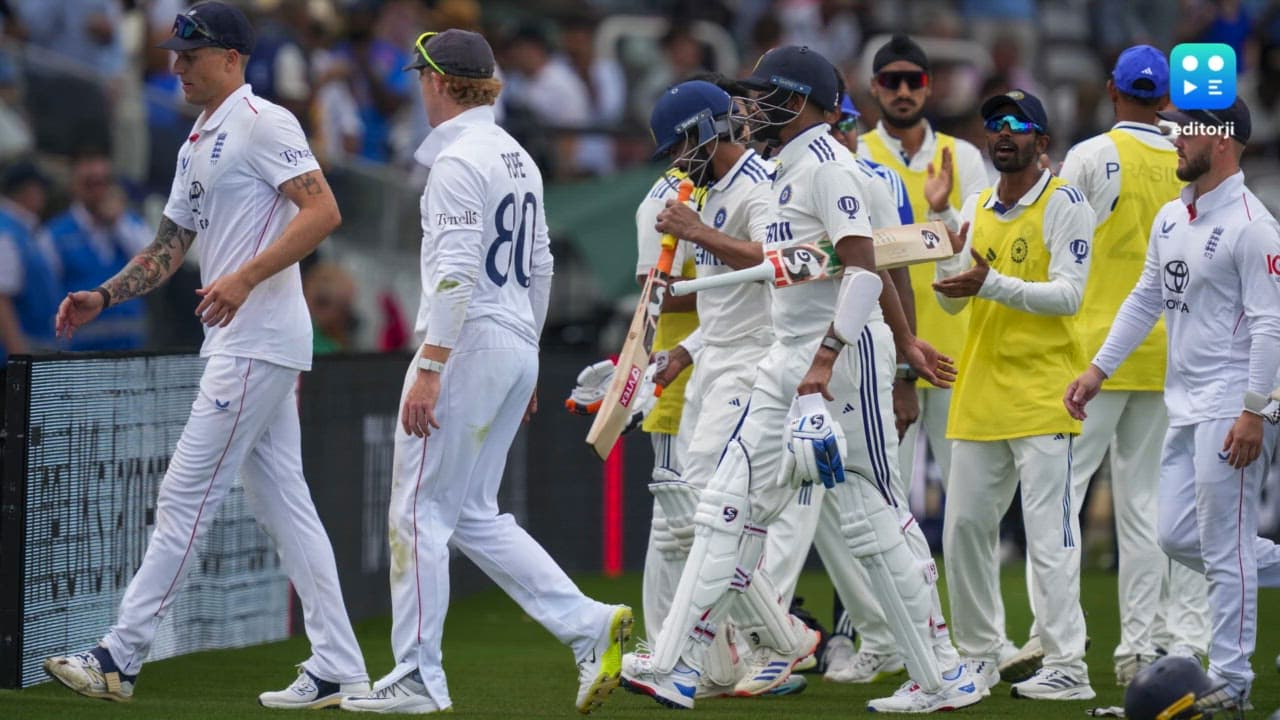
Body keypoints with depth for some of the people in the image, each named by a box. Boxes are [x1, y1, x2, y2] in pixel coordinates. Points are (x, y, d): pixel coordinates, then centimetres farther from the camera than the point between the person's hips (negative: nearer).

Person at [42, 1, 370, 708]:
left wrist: (244, 278, -27)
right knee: (281, 501, 8)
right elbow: (169, 247, 24)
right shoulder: (198, 144, 20)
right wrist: (102, 298, 10)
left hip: (260, 343, -10)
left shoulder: (263, 123, -10)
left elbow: (323, 211, -20)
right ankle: (336, 670, 8)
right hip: (236, 345, 10)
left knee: (184, 497, -8)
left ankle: (119, 659, -6)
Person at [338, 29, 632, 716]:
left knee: (419, 509, -2)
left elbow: (457, 272, -21)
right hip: (516, 349, 9)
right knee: (473, 515, 13)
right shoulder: (517, 158, 15)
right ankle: (587, 625, 2)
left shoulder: (458, 159, -13)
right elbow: (539, 268, 19)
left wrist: (429, 368, -23)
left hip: (468, 344, -9)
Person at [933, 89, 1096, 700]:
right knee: (964, 528, 9)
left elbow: (1067, 293, -14)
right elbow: (952, 299, 13)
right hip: (979, 394, 7)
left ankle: (1066, 665, -12)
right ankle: (978, 655, 21)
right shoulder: (976, 209, 15)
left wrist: (992, 285, -25)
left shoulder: (1064, 204, -5)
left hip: (1042, 392, -7)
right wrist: (948, 255, -7)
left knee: (1048, 533, -11)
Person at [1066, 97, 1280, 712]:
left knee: (1224, 547, -5)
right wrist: (1098, 368, 15)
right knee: (1178, 537, 11)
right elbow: (1146, 299, 21)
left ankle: (1228, 683, 1)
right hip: (1183, 407, 9)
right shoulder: (1171, 218, 13)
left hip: (1229, 410, -9)